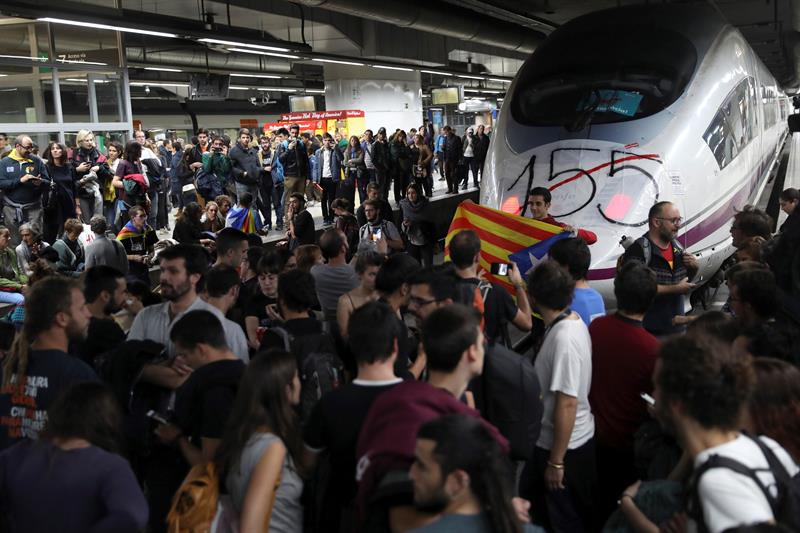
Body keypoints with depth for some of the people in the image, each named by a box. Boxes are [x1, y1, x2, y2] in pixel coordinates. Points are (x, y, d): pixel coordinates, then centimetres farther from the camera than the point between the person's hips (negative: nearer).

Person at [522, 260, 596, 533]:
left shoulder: (564, 339, -29)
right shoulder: (572, 321, -1)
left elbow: (567, 403, -27)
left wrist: (556, 461, -20)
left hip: (565, 446, -9)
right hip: (578, 437, 9)